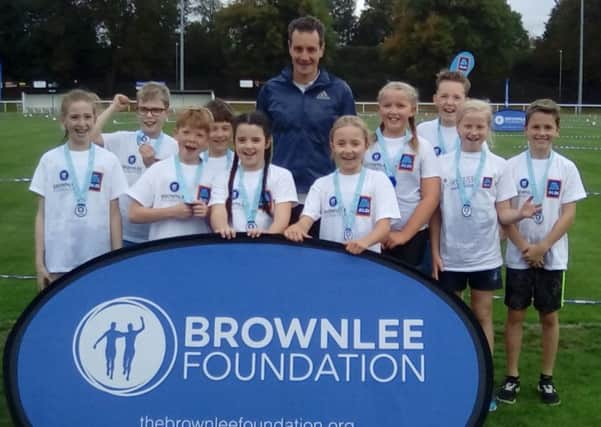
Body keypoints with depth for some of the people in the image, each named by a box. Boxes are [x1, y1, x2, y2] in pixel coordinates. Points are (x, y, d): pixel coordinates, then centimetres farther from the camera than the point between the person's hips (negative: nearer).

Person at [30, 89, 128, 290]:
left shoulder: (108, 160, 1)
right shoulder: (50, 160, 1)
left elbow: (114, 213, 4)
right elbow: (42, 214, 4)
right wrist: (39, 261, 0)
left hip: (98, 261, 0)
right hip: (59, 262, 0)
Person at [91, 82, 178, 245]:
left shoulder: (175, 148, -3)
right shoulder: (121, 140, 0)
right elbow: (90, 136, -16)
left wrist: (153, 164, -19)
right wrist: (113, 108, -8)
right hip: (122, 234, 1)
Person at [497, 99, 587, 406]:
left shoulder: (566, 168, -2)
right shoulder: (512, 166, -4)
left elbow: (569, 214, -5)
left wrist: (542, 247, -13)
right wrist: (525, 247, -12)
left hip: (552, 256, 1)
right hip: (518, 256, 0)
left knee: (550, 316, 8)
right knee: (515, 315, 5)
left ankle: (547, 378, 20)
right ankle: (512, 377, 16)